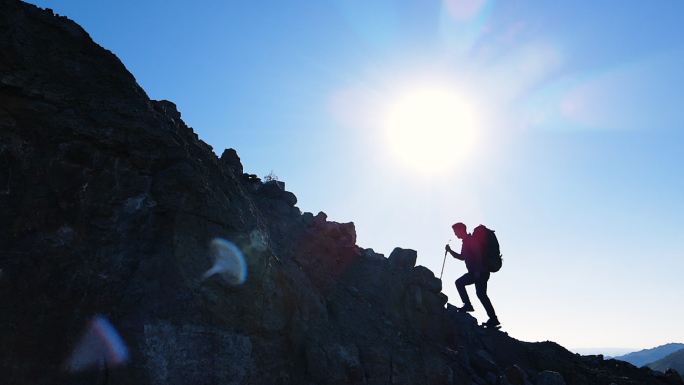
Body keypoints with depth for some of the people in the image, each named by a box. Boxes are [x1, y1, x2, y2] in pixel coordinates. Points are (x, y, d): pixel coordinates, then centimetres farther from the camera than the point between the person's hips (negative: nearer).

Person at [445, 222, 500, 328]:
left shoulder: (471, 240, -9)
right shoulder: (465, 242, 21)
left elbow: (478, 255, -19)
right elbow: (462, 257, 30)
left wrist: (477, 271, -24)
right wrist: (450, 251, 20)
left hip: (480, 272, -10)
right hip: (474, 272, 10)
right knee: (459, 282, 9)